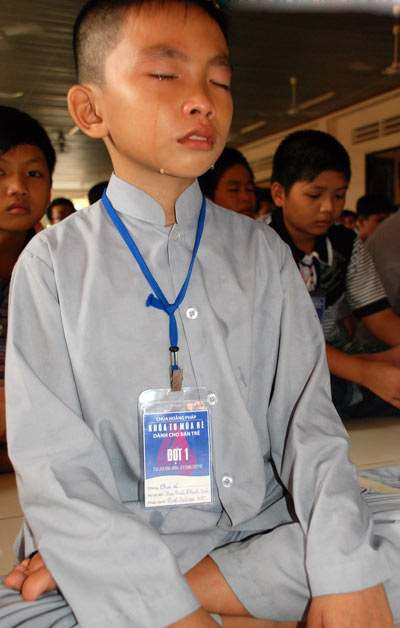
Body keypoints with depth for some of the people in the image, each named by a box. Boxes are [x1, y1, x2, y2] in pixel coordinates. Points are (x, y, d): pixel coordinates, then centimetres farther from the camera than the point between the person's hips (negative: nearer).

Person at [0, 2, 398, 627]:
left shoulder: (262, 252, 4)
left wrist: (347, 573, -19)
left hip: (259, 535, 3)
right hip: (108, 546, -1)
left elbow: (307, 421, -2)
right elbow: (57, 474, -12)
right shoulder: (53, 263, -4)